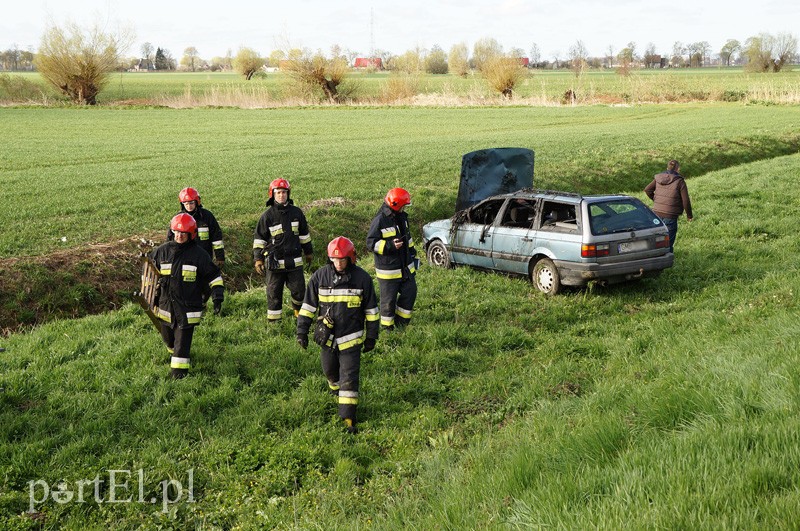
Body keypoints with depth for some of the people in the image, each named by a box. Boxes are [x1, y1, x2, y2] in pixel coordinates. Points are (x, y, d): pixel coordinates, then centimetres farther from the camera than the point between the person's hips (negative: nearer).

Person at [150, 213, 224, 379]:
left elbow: (214, 275, 0)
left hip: (188, 307, -4)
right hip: (166, 304, 4)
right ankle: (175, 353, 48)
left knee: (183, 339, -7)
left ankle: (180, 369, 0)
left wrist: (217, 297, -7)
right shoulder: (162, 251, 1)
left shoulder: (199, 254, -6)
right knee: (167, 337, 19)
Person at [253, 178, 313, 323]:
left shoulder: (296, 212, 5)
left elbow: (304, 234, 17)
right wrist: (258, 259, -5)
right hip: (275, 262, -2)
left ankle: (299, 312, 31)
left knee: (299, 290, 5)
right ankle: (273, 321, 15)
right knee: (274, 294, 5)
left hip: (295, 261, 2)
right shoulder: (267, 215, -3)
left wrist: (308, 252, 22)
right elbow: (259, 238, 0)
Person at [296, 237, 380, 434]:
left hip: (351, 338, -3)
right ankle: (336, 389, 52)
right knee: (330, 370, 20)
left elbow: (371, 309, -1)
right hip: (327, 337, 3)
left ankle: (348, 417, -1)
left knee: (349, 377, -6)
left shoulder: (362, 278, -9)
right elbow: (308, 305, 2)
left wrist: (371, 336, 0)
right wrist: (302, 331, -1)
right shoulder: (320, 276, -6)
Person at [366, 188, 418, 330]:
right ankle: (387, 327, 20)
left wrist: (412, 251, 24)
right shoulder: (379, 221, -19)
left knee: (410, 293, 12)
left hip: (406, 267, 8)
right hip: (388, 270, -8)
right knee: (388, 300, 4)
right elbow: (371, 243, -18)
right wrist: (390, 246, -28)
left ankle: (401, 321, 28)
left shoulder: (402, 217, 7)